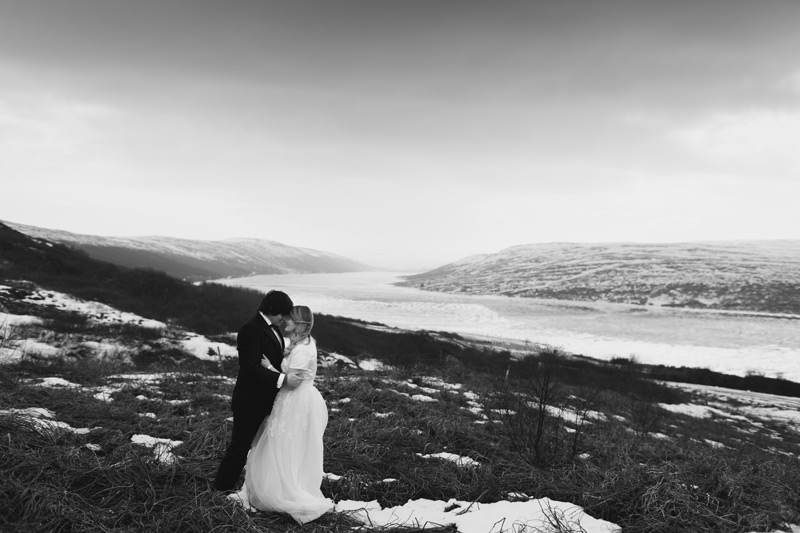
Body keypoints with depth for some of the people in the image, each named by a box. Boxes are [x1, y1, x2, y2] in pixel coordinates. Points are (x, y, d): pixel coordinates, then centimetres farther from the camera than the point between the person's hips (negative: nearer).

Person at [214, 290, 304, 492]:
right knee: (240, 447, 3)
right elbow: (252, 368, -28)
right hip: (250, 403, -9)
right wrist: (283, 379, -32)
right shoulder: (251, 329, -21)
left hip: (267, 400, 9)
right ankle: (222, 489, 18)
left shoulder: (272, 328, 9)